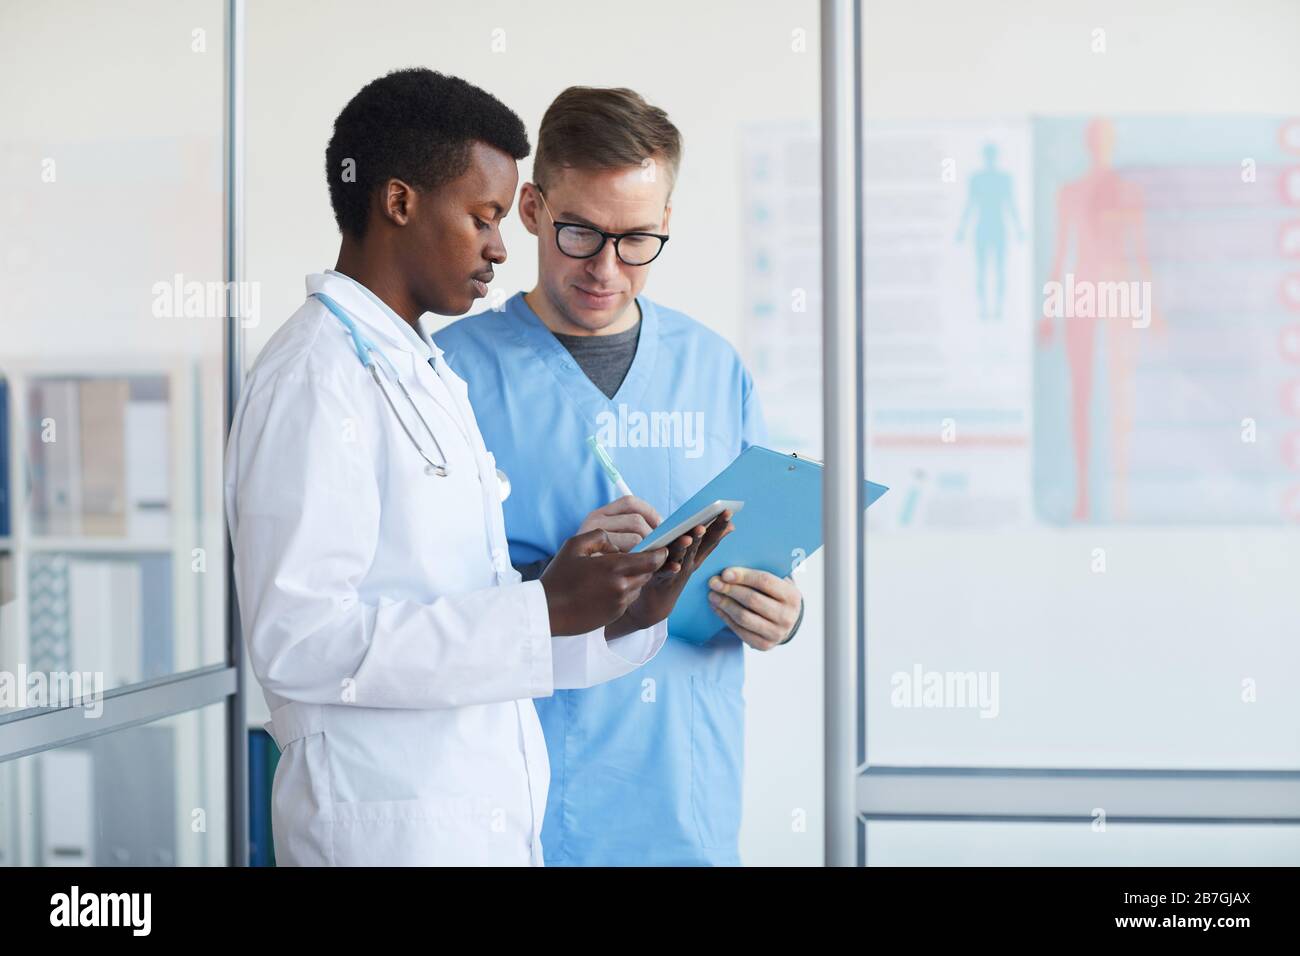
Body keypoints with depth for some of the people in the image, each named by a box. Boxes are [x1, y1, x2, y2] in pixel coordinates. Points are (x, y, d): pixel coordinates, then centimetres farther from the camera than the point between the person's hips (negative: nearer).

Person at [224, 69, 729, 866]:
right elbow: (298, 642, -22)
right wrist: (543, 611, -21)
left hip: (493, 820, 8)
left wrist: (620, 618, 1)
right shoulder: (315, 376, -13)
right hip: (387, 826, -8)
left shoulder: (434, 376, 16)